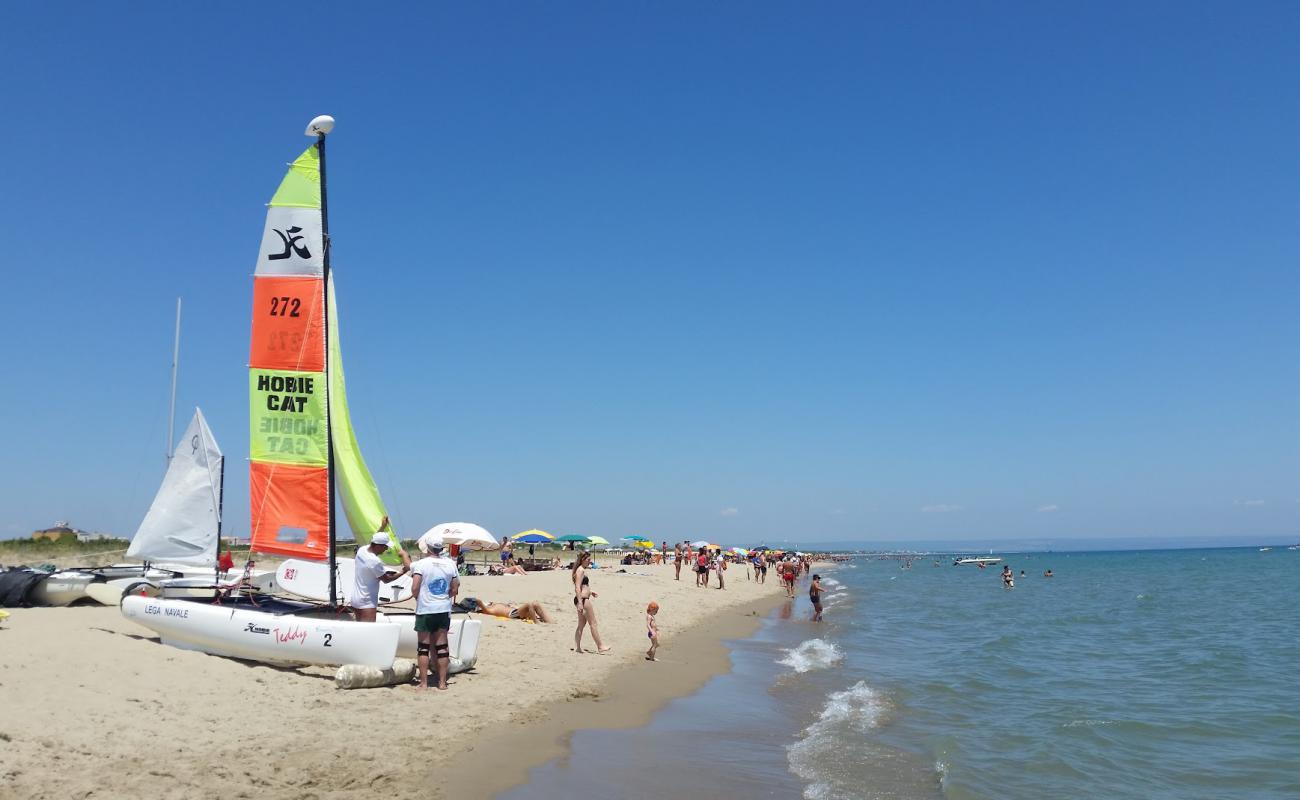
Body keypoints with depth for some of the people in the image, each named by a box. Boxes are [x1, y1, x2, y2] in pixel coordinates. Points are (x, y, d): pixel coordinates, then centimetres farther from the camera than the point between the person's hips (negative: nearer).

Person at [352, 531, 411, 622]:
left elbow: (372, 540, 24)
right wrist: (402, 572, -4)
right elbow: (386, 579, -13)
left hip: (356, 599, 10)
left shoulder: (361, 550, -1)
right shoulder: (374, 561, -26)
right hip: (367, 603, -10)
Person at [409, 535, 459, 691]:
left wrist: (419, 598, 4)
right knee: (441, 646, 9)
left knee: (423, 647, 5)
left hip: (425, 610, -3)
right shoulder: (450, 564, 2)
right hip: (444, 610, 4)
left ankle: (423, 682, 7)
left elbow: (414, 588, -16)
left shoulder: (421, 564, -11)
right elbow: (455, 589, 4)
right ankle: (442, 681, 12)